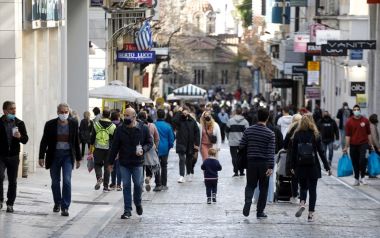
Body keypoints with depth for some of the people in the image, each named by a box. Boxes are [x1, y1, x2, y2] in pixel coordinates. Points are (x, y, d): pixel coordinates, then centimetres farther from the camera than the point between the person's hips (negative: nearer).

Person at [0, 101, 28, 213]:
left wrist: (20, 137, -17)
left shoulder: (19, 123, 4)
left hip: (14, 156, 2)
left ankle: (10, 204, 13)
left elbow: (25, 140, 3)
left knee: (12, 181, 4)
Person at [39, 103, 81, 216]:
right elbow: (44, 141, 0)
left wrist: (78, 158, 8)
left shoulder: (73, 124, 0)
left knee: (67, 181, -11)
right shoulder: (50, 124, -3)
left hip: (68, 155, -1)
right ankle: (57, 203, 29)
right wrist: (41, 157, -5)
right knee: (55, 182, 10)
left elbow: (76, 142, 7)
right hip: (54, 155, 1)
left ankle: (65, 207, -9)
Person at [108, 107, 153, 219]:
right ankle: (127, 210, 8)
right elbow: (114, 147, 5)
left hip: (137, 162, -1)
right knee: (126, 186, 3)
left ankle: (138, 203, 28)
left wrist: (143, 149, -16)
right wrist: (111, 162, 6)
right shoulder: (120, 129, 1)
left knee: (138, 184, 1)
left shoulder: (143, 128, -4)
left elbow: (150, 142, 5)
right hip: (124, 163, 1)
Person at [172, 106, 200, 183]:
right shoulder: (179, 120, -4)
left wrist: (197, 144, -4)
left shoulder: (192, 121, 1)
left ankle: (189, 174, 33)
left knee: (189, 159, 15)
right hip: (181, 143, -3)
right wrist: (179, 112, -20)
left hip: (190, 144, 3)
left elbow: (197, 132, 1)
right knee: (182, 159, -11)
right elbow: (174, 121, -28)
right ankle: (182, 176, -13)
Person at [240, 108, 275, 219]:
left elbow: (241, 146, 2)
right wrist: (271, 167, -15)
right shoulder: (270, 133, -7)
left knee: (250, 185, 13)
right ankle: (260, 212, 11)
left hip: (251, 162, 2)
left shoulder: (248, 130, 0)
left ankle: (247, 203, -14)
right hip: (264, 164, -2)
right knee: (263, 188, 10)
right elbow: (271, 152, -13)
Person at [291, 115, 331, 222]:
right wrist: (327, 167, 2)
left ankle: (302, 203, -12)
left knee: (303, 187, 17)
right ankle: (311, 214, 4)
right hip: (313, 166, -1)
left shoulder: (297, 134, -2)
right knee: (312, 189, 7)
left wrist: (293, 166, 8)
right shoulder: (315, 135, -5)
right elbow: (321, 152, -4)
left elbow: (293, 152, -1)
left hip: (300, 166, 1)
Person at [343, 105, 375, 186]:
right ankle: (357, 179, 17)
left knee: (363, 159, -18)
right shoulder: (349, 122, 0)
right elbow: (348, 135, -1)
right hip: (353, 145, 1)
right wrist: (346, 146, -5)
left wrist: (371, 144, 7)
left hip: (363, 143, -1)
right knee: (355, 163, 6)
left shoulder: (365, 120, 2)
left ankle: (362, 177, -5)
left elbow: (368, 133, 8)